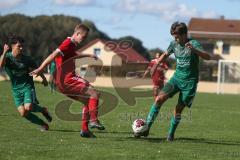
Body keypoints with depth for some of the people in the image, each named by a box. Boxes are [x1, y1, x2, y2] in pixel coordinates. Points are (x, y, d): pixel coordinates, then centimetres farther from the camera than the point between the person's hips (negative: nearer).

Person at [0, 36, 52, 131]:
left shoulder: (26, 59, -6)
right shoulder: (8, 57, -8)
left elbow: (36, 69, 11)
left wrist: (43, 78, 17)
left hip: (27, 86, -2)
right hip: (16, 89, 2)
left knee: (28, 108, -23)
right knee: (23, 113, -9)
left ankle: (43, 110, 9)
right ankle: (43, 124, 9)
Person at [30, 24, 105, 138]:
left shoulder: (72, 45, 18)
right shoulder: (68, 43, -13)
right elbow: (53, 55, -22)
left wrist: (88, 55, 54)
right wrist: (40, 69, -29)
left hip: (64, 82, 10)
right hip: (66, 80, -10)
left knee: (88, 101, 14)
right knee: (94, 94, -11)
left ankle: (84, 130, 14)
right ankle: (93, 121, -11)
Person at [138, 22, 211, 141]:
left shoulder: (194, 44, -14)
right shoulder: (174, 44, 3)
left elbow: (208, 57, -28)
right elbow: (165, 55, 24)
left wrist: (194, 50, -45)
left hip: (190, 82, -4)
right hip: (177, 77, 4)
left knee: (179, 108, -3)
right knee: (159, 99, -14)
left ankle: (171, 133, 16)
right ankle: (147, 128, -13)